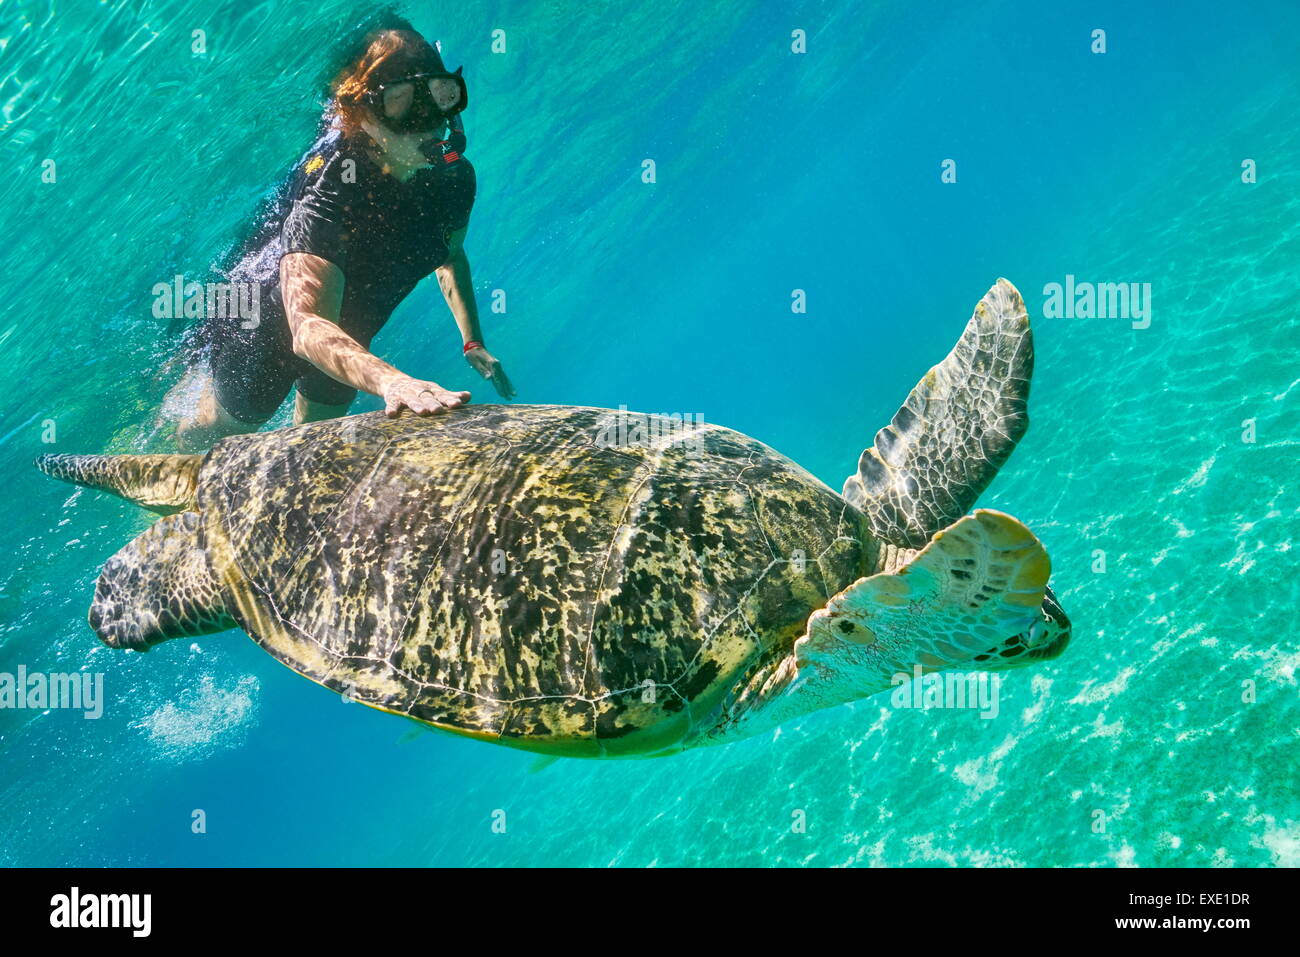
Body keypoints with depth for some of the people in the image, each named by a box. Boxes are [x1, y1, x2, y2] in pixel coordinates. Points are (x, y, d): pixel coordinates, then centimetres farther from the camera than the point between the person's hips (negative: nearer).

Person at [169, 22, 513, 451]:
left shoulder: (455, 177, -21)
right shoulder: (327, 190, -43)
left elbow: (451, 255, 4)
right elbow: (308, 328, -56)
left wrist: (473, 343, -3)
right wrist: (390, 380, -73)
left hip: (347, 337, 5)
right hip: (265, 322, -5)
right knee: (224, 428, 21)